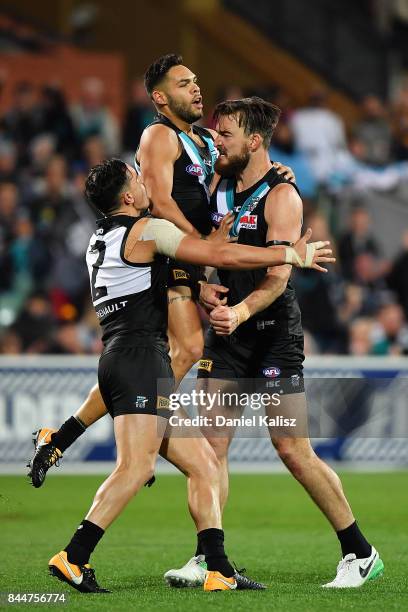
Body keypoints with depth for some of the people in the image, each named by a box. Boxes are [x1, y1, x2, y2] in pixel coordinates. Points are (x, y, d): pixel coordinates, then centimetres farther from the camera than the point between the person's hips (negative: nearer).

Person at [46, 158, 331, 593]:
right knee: (136, 466, -19)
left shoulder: (99, 239, 23)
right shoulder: (145, 230, -4)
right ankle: (73, 558, -25)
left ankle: (219, 572, 0)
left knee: (202, 462, 7)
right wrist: (294, 255, 0)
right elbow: (222, 257, -7)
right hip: (141, 356, -10)